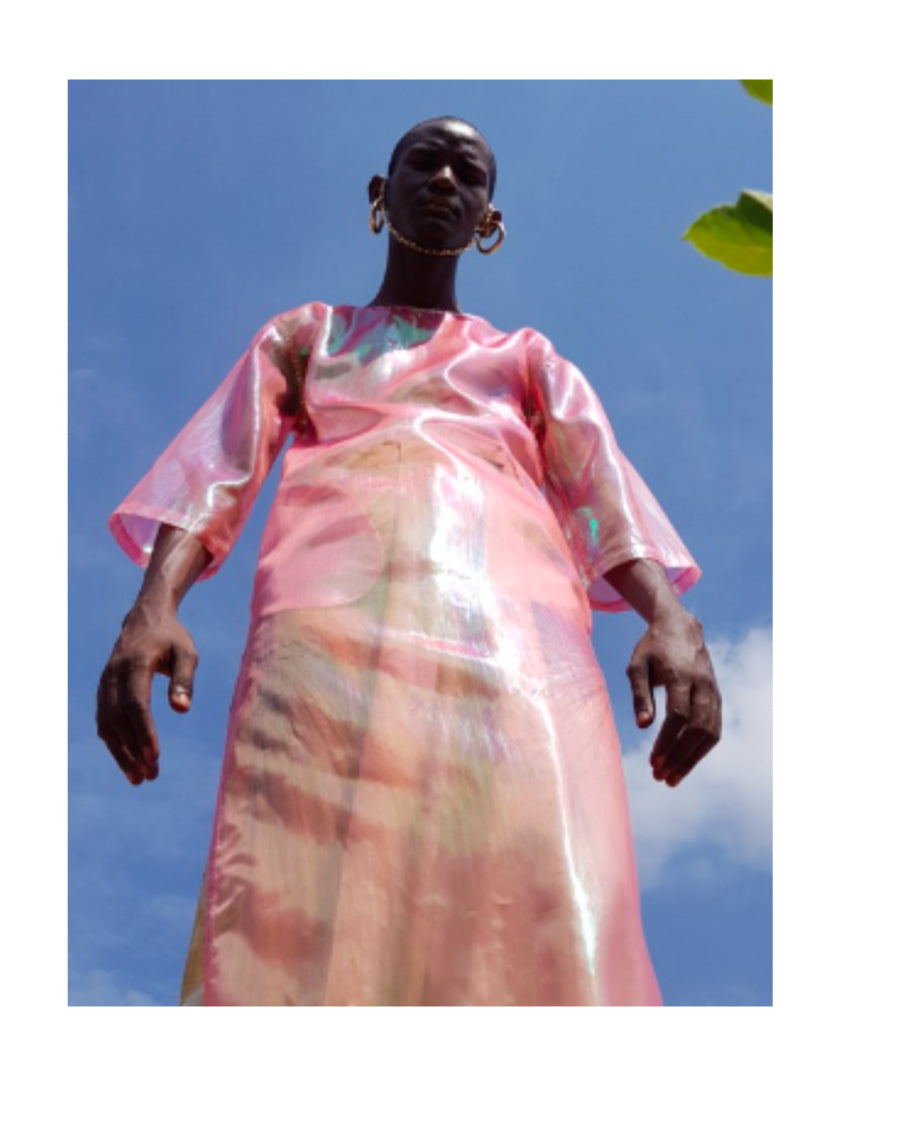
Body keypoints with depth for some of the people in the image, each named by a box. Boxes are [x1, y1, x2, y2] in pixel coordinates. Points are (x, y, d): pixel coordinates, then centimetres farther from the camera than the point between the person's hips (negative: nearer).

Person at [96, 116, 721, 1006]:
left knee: (541, 935, -18)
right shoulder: (300, 336, 31)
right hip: (330, 623, 0)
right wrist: (153, 606, -9)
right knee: (296, 934, -18)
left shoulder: (529, 360, 33)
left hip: (513, 626, 1)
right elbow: (212, 468, 13)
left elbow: (605, 487, 14)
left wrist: (670, 617, -9)